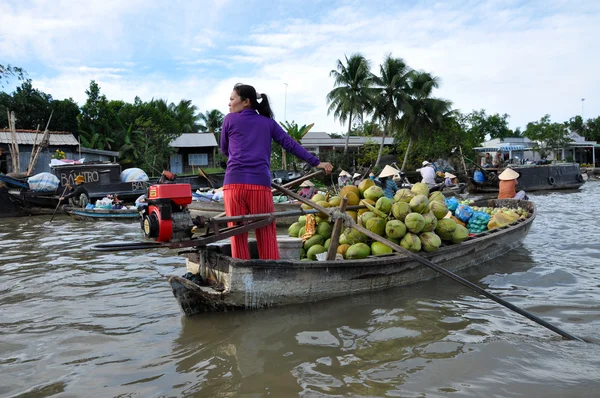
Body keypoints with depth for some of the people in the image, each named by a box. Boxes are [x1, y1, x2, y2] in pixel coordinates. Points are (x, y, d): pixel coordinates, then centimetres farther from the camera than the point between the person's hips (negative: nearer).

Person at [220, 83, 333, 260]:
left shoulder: (230, 119, 11)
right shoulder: (268, 122, 15)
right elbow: (291, 144, 9)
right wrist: (316, 162, 11)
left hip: (234, 183, -1)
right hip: (260, 183, 1)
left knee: (238, 236, 4)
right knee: (267, 237, 4)